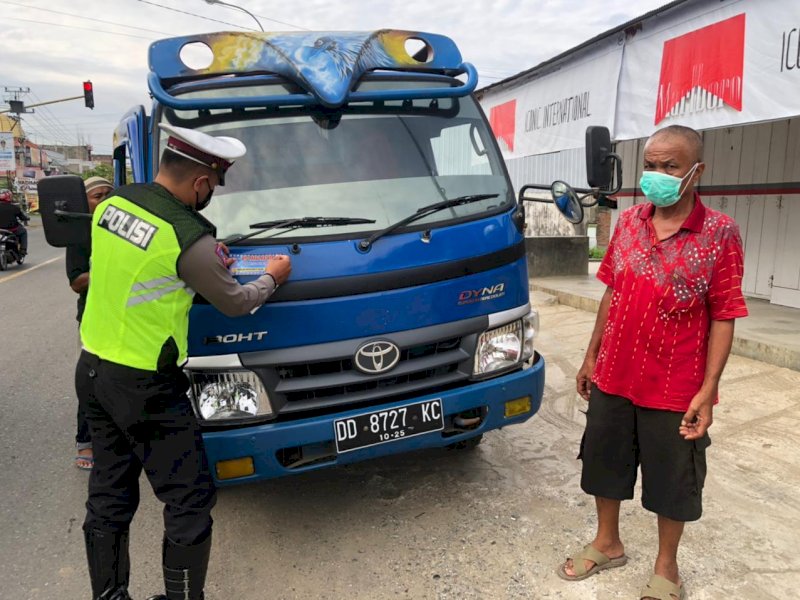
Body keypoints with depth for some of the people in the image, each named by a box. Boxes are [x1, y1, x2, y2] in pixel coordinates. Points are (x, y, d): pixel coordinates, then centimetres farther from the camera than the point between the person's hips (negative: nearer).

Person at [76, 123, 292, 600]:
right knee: (190, 501, 5)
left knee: (108, 496, 19)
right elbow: (235, 304, -7)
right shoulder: (190, 238, -22)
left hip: (93, 368, 9)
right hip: (146, 388, -9)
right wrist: (273, 278, 12)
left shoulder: (111, 204, 1)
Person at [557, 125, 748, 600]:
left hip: (675, 391, -4)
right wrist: (591, 358, 9)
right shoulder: (628, 222, 2)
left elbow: (723, 319, -11)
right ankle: (608, 544, 42)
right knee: (604, 464, 18)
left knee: (672, 482, 13)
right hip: (612, 379, 5)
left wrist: (707, 391, -15)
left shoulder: (720, 233, -11)